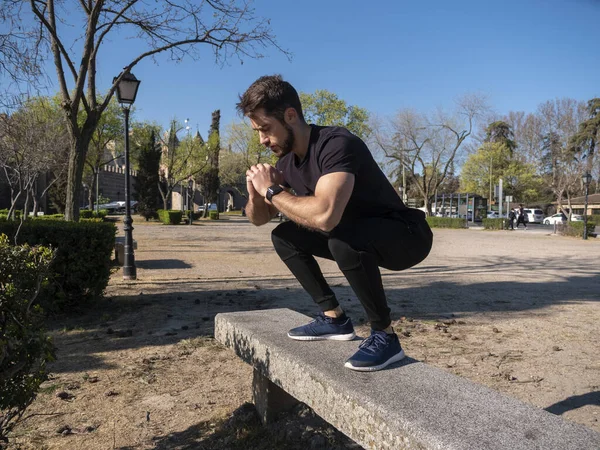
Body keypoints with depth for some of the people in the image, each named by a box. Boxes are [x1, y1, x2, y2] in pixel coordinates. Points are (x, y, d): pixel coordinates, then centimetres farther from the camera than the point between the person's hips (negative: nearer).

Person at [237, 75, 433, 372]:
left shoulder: (336, 145, -28)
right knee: (284, 237, 4)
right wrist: (255, 194, -15)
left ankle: (384, 336, -16)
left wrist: (272, 191, -28)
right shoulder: (287, 161, -1)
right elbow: (259, 218, 9)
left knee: (345, 240, -37)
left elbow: (325, 216, -45)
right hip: (354, 236, 8)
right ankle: (334, 318, 7)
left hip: (405, 236, -8)